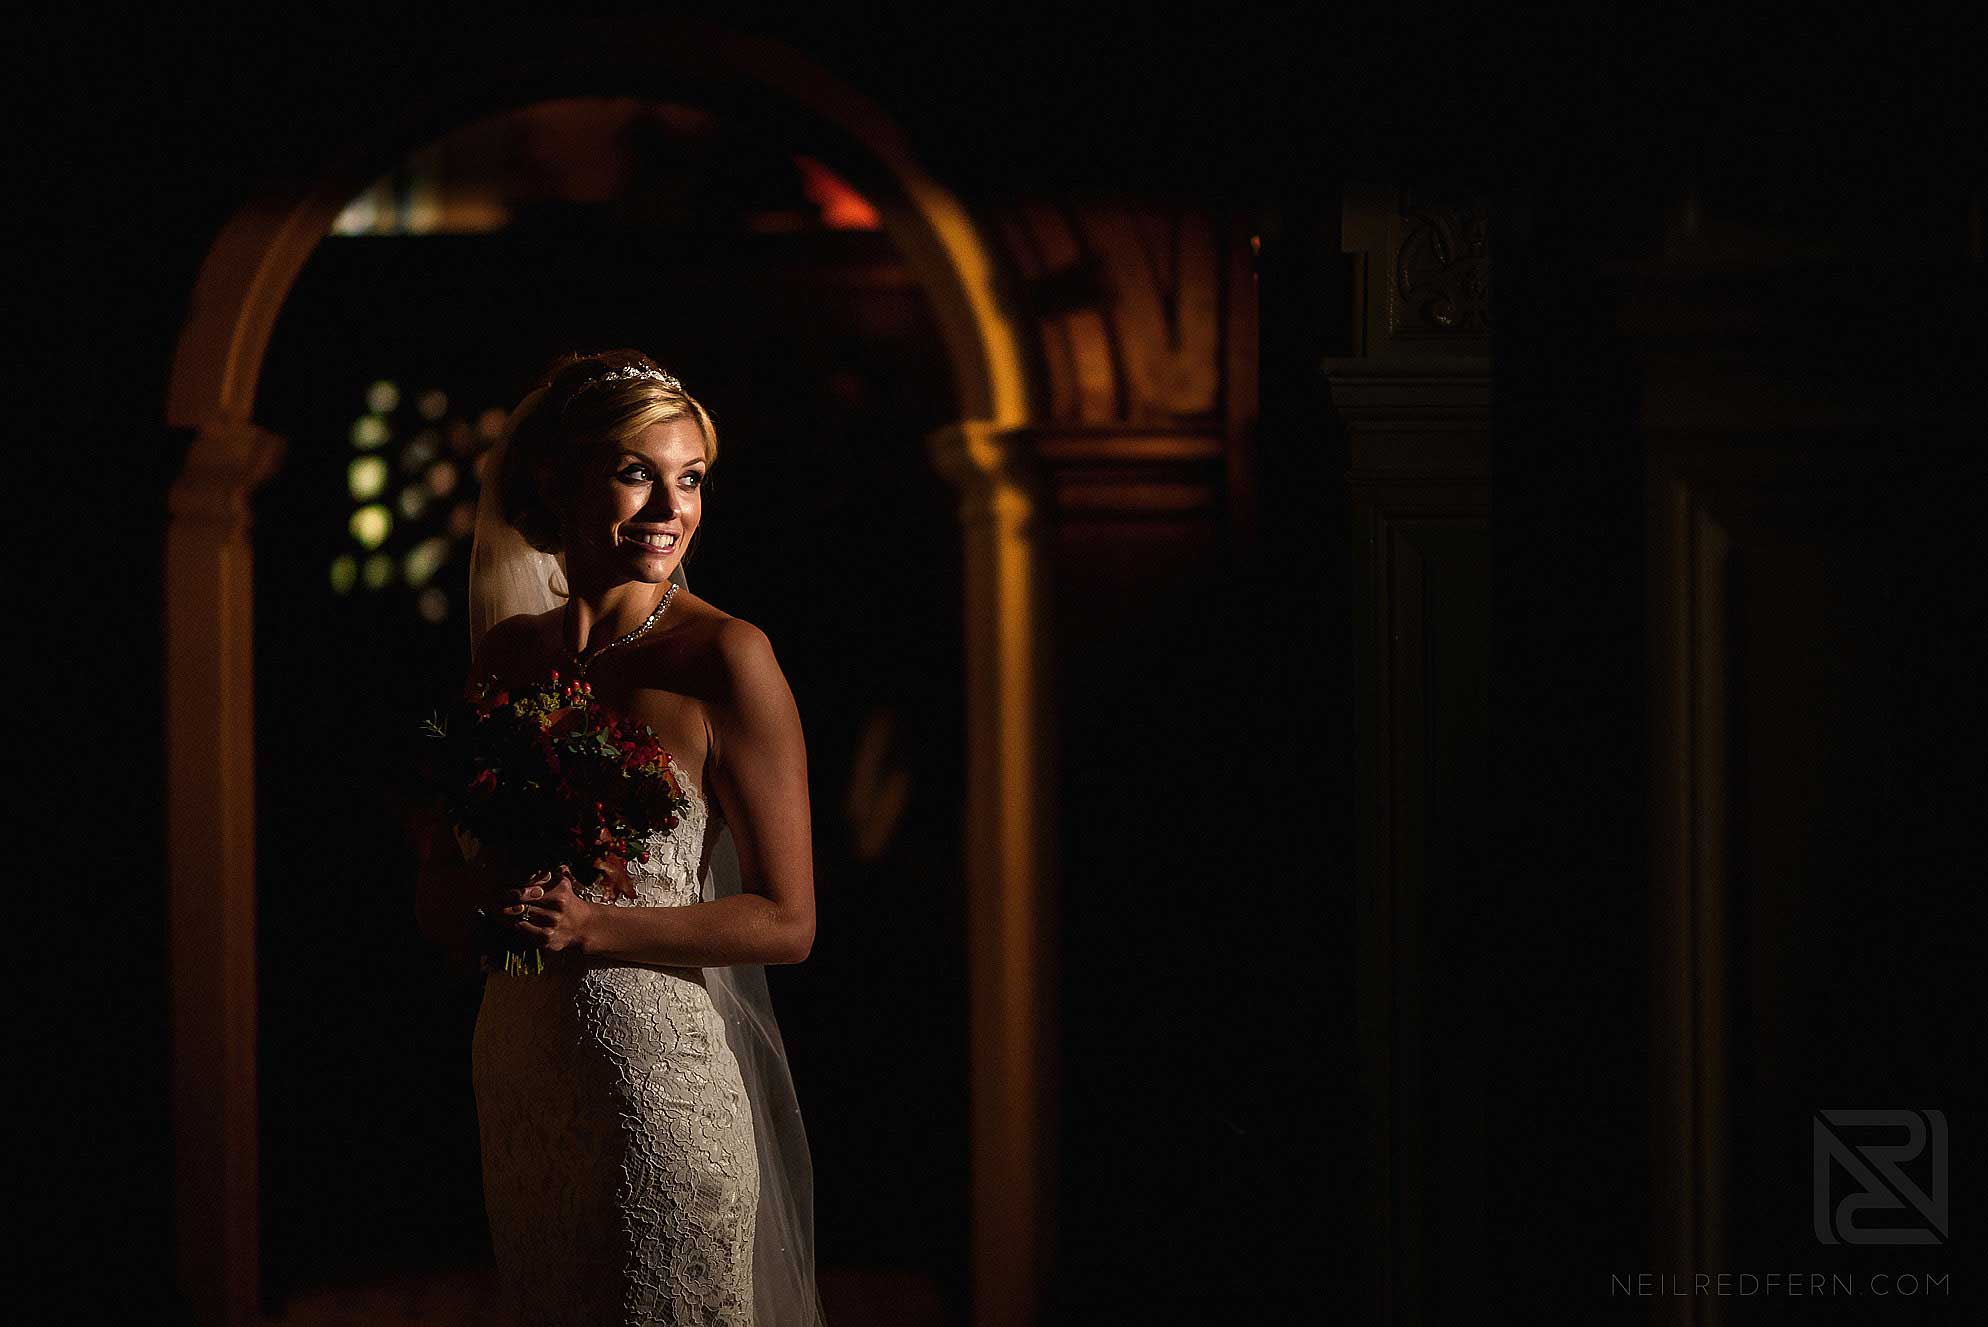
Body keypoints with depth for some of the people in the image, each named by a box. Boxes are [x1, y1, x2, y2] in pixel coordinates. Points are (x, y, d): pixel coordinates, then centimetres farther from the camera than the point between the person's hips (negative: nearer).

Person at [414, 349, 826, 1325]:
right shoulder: (505, 655, 5)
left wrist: (593, 924, -22)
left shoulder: (725, 659, -11)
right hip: (521, 1084, 5)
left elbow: (786, 923, -11)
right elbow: (437, 899, 12)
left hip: (668, 1081, -5)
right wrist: (489, 892, -12)